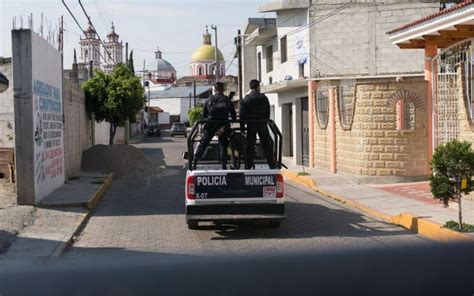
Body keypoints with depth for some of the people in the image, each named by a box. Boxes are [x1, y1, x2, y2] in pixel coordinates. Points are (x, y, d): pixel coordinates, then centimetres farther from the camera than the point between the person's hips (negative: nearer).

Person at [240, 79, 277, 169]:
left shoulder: (245, 99, -3)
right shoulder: (264, 98, 2)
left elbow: (242, 115, -5)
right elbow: (268, 113, 4)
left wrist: (242, 127, 4)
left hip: (251, 125, -1)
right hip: (262, 124, 1)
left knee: (250, 146, 4)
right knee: (267, 145, 7)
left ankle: (248, 166, 4)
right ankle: (273, 166, 8)